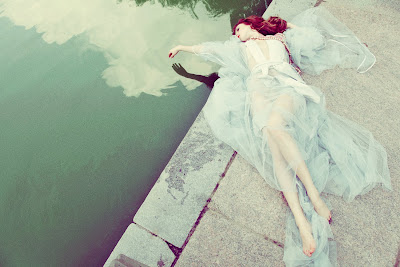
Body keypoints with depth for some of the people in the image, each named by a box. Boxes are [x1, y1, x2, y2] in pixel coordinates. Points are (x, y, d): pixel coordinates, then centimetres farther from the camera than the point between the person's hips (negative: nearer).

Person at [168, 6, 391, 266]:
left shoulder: (281, 38, 33)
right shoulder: (239, 48, 37)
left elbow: (316, 37, 28)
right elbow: (208, 48, 41)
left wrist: (287, 24, 36)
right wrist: (183, 47, 48)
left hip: (288, 84, -1)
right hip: (259, 88, 1)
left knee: (274, 126, -38)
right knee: (271, 137, -32)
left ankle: (314, 194, -34)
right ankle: (301, 220, -40)